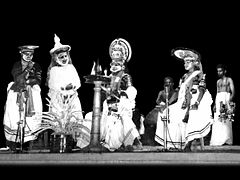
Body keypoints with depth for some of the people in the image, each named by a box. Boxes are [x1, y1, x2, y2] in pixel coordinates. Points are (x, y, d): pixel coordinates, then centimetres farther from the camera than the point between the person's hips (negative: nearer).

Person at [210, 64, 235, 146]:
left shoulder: (229, 80, 4)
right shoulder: (218, 81, 21)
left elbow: (233, 92, -3)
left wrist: (229, 100, -19)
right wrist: (215, 104, 13)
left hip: (227, 98, -5)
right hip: (218, 99, 6)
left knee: (226, 121, -12)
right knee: (217, 121, -4)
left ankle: (226, 140, -13)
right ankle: (218, 140, -7)